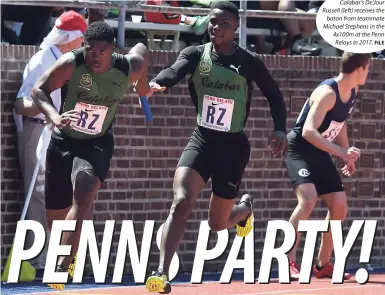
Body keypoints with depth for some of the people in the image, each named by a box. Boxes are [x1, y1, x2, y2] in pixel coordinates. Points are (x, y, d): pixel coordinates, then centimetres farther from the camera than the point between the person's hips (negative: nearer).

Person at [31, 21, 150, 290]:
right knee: (54, 213, 9)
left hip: (97, 144, -1)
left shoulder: (128, 68, -15)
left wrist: (143, 84, 22)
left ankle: (62, 268, -33)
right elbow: (39, 89, -22)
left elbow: (142, 50, 7)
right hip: (64, 140, 1)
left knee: (83, 194, -29)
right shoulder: (71, 64, -22)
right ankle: (68, 256, 41)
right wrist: (55, 117, -40)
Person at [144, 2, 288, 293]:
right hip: (202, 141, 1)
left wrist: (280, 129, -5)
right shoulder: (196, 55, -5)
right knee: (181, 203, -23)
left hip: (233, 147, 0)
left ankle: (245, 207, 47)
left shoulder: (249, 63, -6)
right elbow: (174, 72, -26)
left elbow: (275, 96, 8)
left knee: (218, 223, 10)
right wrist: (156, 83, -48)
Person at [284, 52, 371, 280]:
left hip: (321, 155, 9)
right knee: (308, 200, -28)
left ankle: (323, 265, 18)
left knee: (340, 207, 6)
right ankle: (288, 264, -24)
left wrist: (348, 155, 11)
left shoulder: (352, 92, 2)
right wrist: (342, 152, -41)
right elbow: (308, 132, -36)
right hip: (300, 151, -9)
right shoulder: (327, 93, -26)